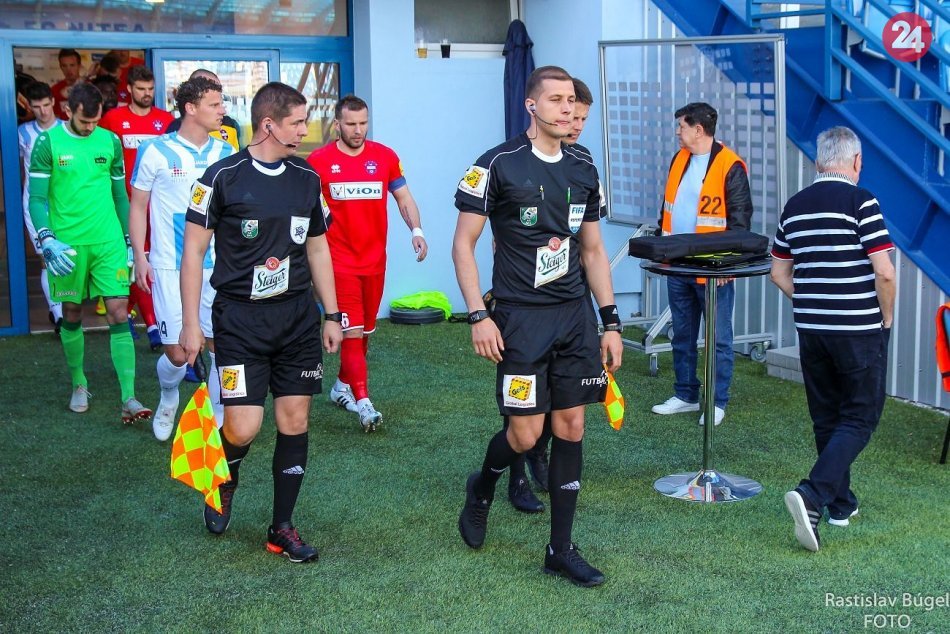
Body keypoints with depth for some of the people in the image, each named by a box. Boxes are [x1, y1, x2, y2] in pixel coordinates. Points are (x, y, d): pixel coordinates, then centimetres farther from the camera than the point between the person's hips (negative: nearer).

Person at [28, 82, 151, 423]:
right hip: (68, 243, -1)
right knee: (72, 314, 10)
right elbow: (37, 197, -4)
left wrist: (127, 238, 15)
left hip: (109, 241, 1)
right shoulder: (48, 143, -4)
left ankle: (129, 397, -8)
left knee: (118, 313, -6)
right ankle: (79, 385, 29)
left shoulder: (110, 141, 5)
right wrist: (47, 238, -18)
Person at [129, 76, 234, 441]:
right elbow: (138, 207, 2)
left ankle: (220, 417, 19)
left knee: (221, 344, 2)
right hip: (170, 267, -3)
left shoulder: (225, 154, 6)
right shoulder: (156, 152, -4)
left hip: (218, 266, 3)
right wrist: (139, 257, -4)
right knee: (177, 353, -4)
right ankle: (168, 398, 28)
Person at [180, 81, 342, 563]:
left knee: (295, 420, 4)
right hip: (240, 318, -4)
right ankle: (224, 484, 26)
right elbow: (194, 250, -3)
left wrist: (331, 315, 15)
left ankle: (282, 528, 17)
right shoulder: (223, 176, -7)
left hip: (298, 314, 5)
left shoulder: (307, 178, 8)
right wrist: (190, 323, -7)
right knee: (243, 428, -10)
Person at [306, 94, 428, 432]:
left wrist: (416, 230, -6)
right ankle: (364, 404, -11)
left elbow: (403, 197, 10)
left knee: (365, 331, 13)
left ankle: (342, 386, 32)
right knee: (352, 332, -10)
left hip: (375, 260, 4)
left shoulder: (385, 157, 4)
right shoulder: (318, 161, -4)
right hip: (339, 261, -4)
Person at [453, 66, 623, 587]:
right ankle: (482, 489, 30)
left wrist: (611, 321, 12)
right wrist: (478, 316, -12)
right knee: (525, 434, -4)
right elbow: (463, 242, -5)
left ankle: (560, 550, 15)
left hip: (576, 315, 5)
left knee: (570, 427, 5)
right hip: (521, 318, -5)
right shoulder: (498, 165, -7)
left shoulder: (583, 170, 10)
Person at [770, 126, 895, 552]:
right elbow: (884, 272, -16)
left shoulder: (794, 206, 8)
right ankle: (813, 495, -15)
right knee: (860, 417, 2)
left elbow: (779, 274, 13)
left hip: (810, 327, 6)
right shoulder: (861, 202, -11)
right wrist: (886, 317, -1)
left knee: (827, 417, 16)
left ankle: (841, 504, 25)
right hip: (859, 330, -6)